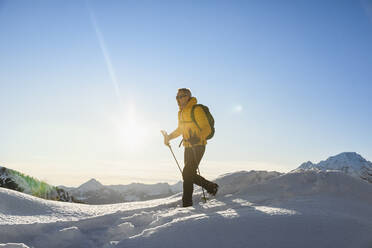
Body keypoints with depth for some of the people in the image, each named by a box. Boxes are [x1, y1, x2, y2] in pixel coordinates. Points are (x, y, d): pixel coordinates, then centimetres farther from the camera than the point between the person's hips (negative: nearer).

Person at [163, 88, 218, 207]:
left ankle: (187, 203, 2)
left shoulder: (196, 110, -13)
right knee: (190, 175, 12)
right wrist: (169, 137, 12)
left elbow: (207, 128, -17)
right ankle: (211, 187, 32)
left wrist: (198, 138, -34)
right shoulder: (181, 112, 13)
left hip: (198, 146, -9)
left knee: (187, 174, -12)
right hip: (188, 147, 9)